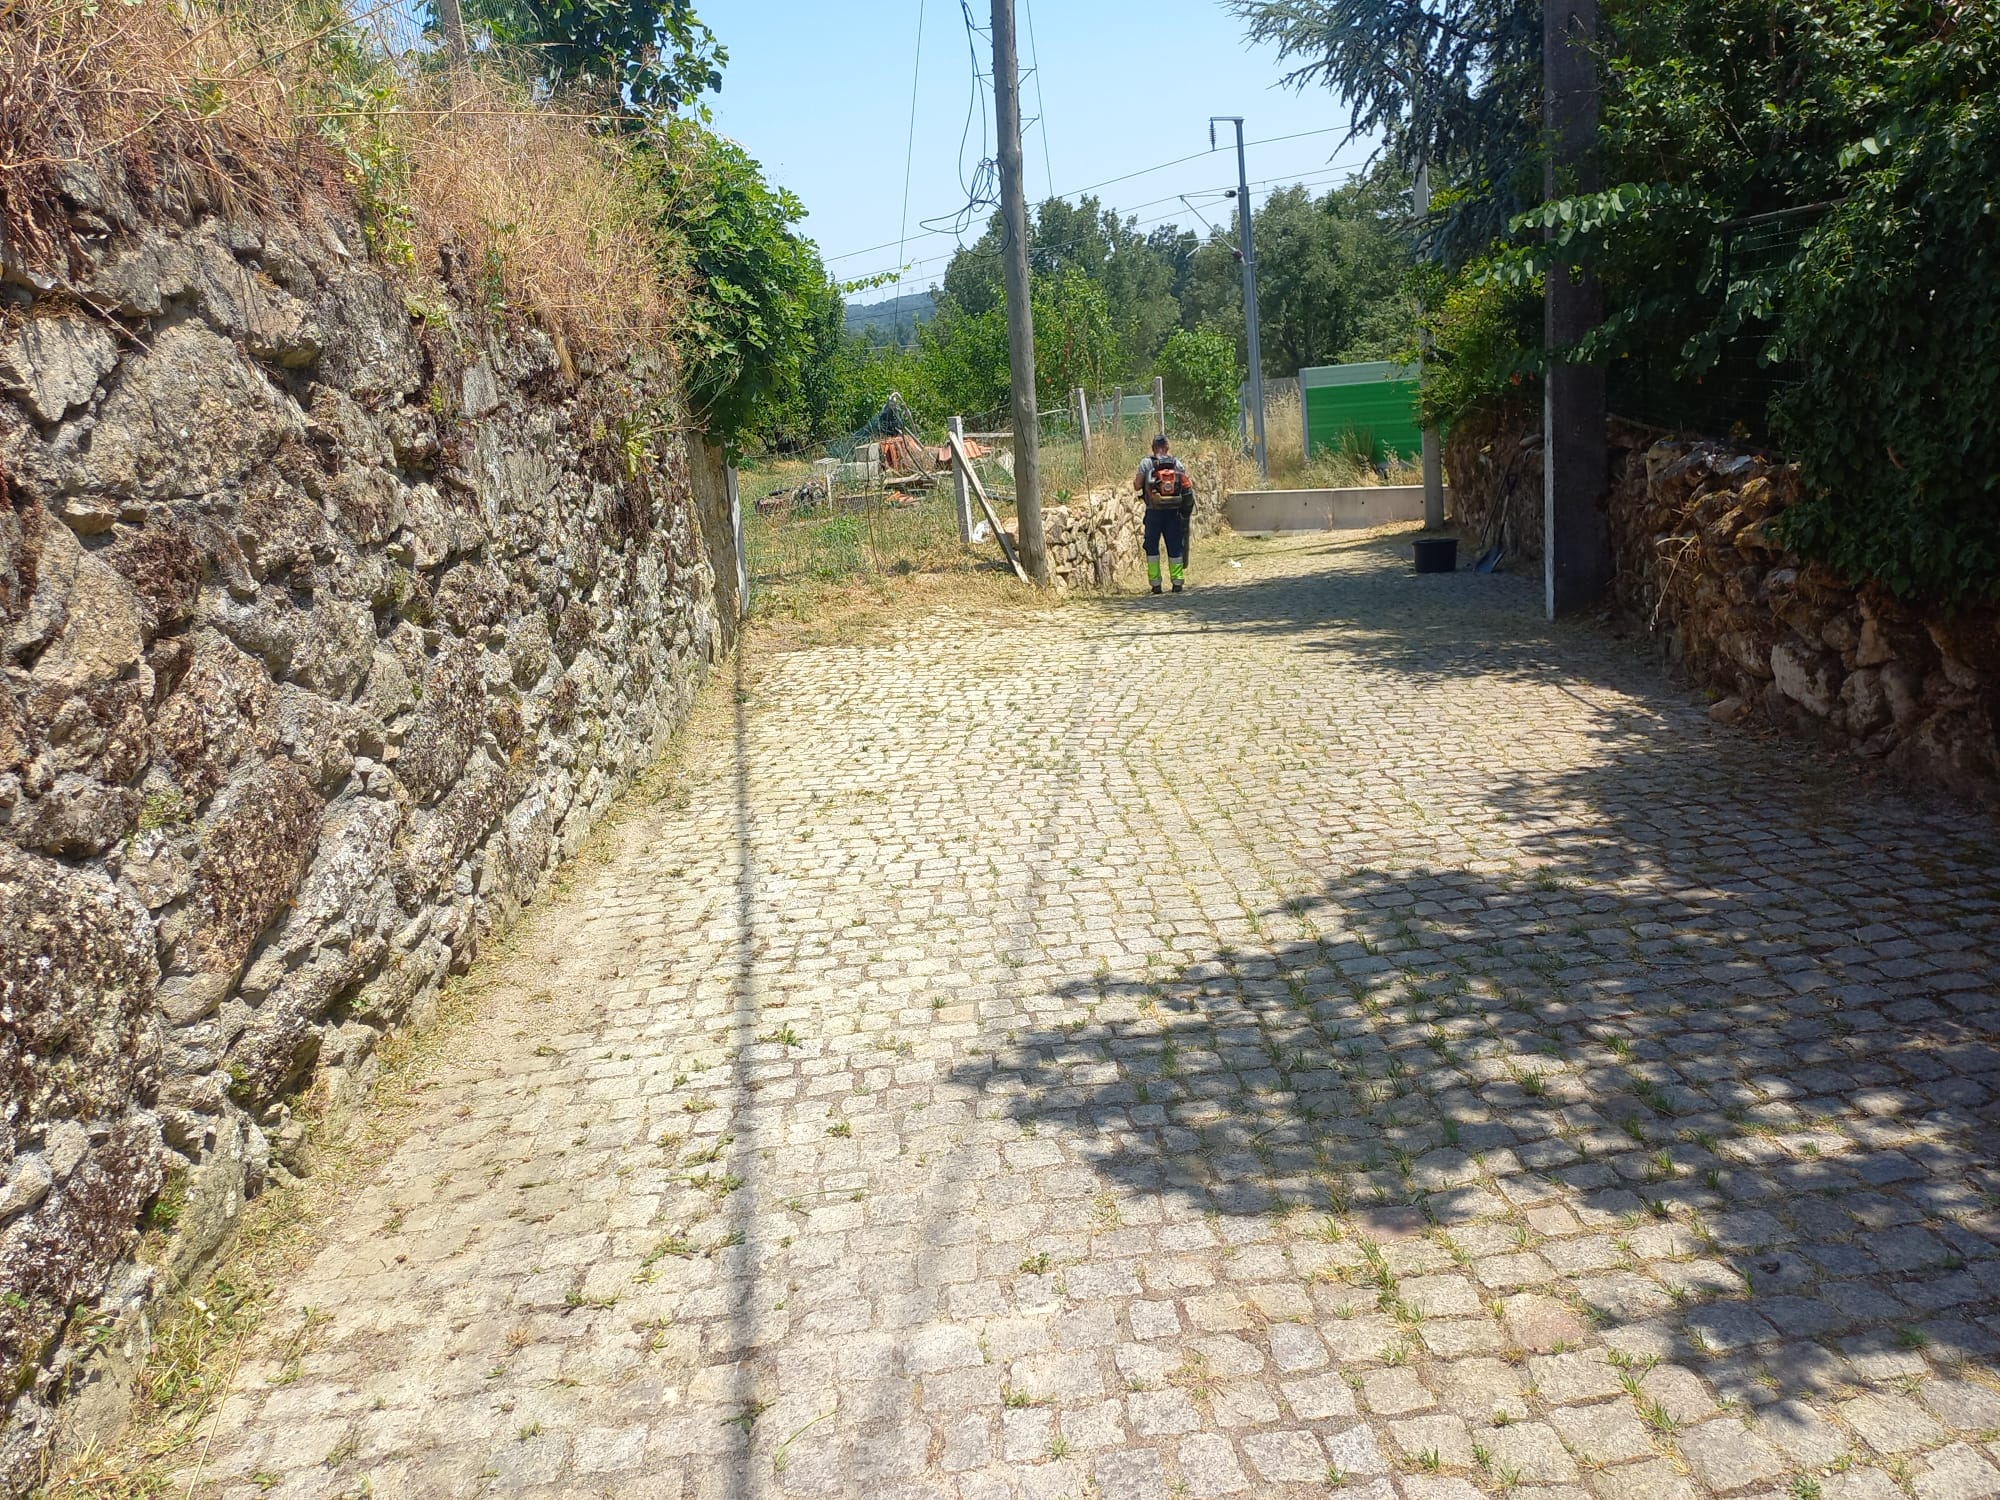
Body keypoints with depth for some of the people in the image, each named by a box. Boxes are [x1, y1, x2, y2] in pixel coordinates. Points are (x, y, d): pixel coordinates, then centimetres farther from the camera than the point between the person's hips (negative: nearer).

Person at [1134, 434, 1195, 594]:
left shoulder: (1146, 464, -3)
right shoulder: (1177, 463, 4)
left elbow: (1137, 486, -7)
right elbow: (1191, 483, 1)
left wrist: (1135, 478, 13)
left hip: (1154, 512, -2)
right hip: (1173, 512, 2)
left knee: (1152, 546, 7)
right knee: (1175, 545, 9)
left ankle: (1155, 583, 3)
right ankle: (1178, 582, 7)